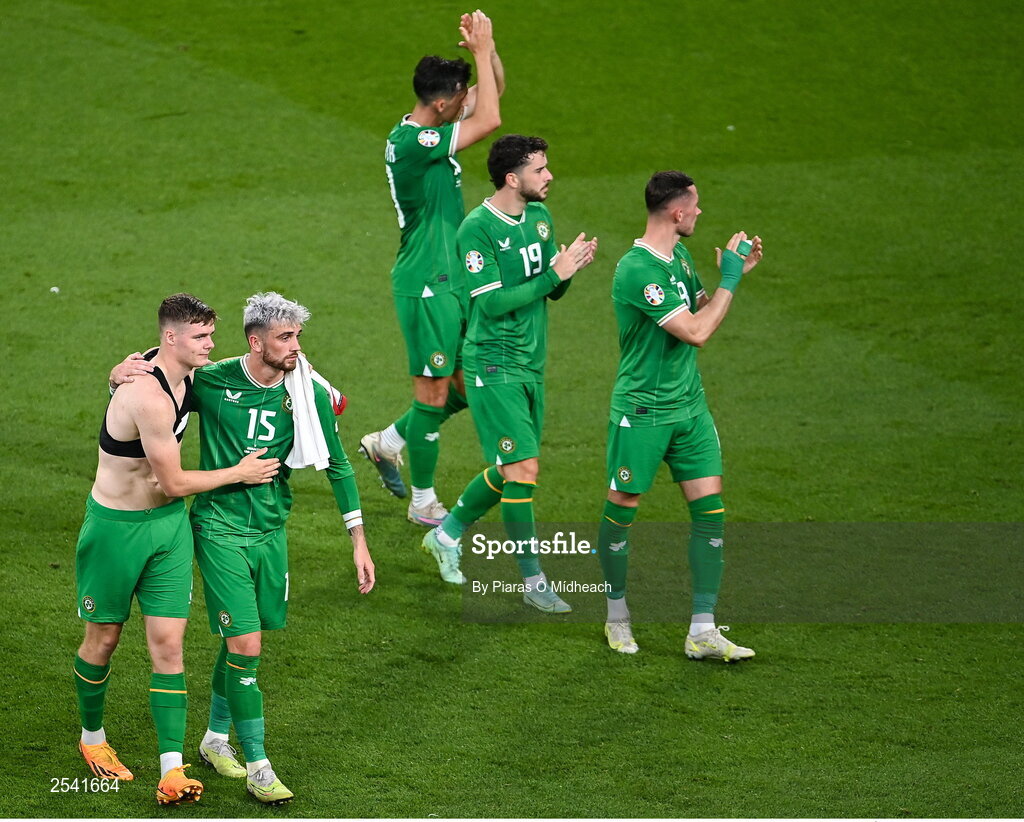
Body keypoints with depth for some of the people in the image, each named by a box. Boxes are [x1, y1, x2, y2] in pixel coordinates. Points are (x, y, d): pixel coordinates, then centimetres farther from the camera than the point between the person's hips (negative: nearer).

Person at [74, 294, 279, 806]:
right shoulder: (150, 397, -29)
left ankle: (172, 772, -9)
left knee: (168, 643, -3)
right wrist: (238, 474, -9)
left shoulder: (182, 375, -1)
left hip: (169, 523, 7)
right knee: (103, 638, 11)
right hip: (116, 527, -7)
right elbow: (174, 483, -21)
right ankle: (92, 736, 38)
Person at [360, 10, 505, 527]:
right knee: (434, 392, -1)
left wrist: (487, 48, -3)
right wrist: (480, 50, -19)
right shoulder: (411, 142, -21)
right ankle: (423, 502, 12)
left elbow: (493, 90, 16)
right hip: (425, 285, -10)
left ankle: (388, 442, 30)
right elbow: (490, 119, -26)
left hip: (453, 279, 10)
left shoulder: (430, 130, 7)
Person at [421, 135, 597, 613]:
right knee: (524, 469, -11)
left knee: (510, 470, 14)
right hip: (494, 366, -8)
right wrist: (555, 273, -22)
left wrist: (571, 269, -9)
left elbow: (552, 291, 12)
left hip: (530, 364, 8)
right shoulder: (477, 228, -17)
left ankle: (447, 534, 35)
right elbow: (493, 302, -21)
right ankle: (533, 582, -3)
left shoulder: (539, 215, 8)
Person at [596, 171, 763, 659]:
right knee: (622, 510, 5)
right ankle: (617, 615, 26)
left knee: (710, 510, 0)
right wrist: (730, 280, -16)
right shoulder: (637, 269, -22)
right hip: (641, 411, -8)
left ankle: (703, 632, 2)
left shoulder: (679, 257, 7)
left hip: (689, 405, 8)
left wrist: (735, 273, 9)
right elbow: (696, 331, -24)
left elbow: (699, 308, 23)